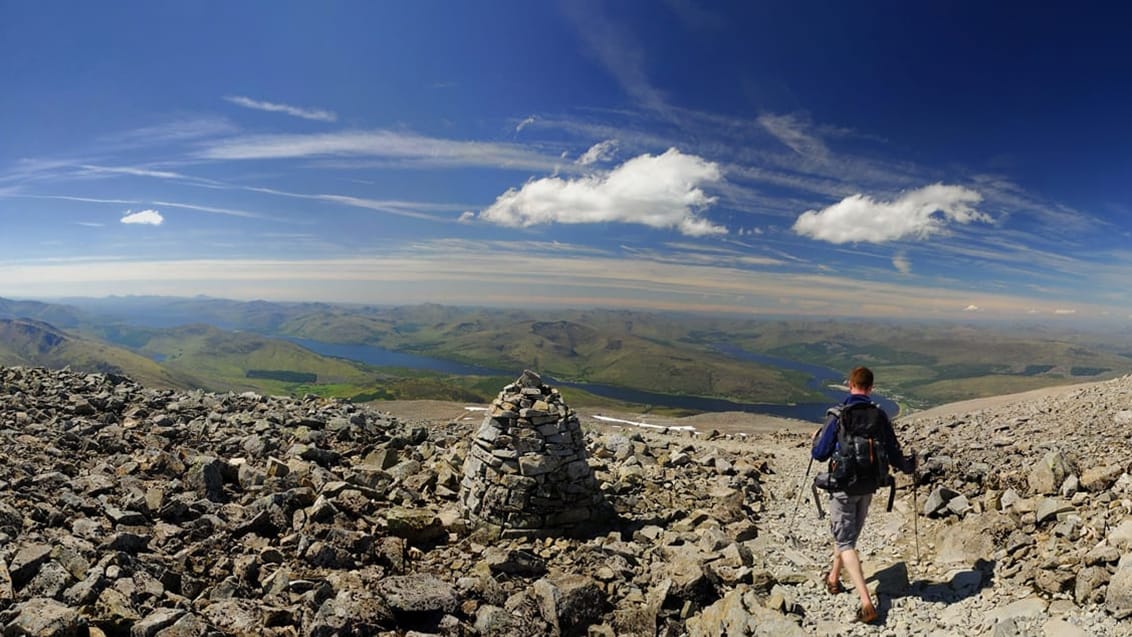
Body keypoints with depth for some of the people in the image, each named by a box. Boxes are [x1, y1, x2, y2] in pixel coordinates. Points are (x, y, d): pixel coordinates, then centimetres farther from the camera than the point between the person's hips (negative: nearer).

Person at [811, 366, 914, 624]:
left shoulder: (839, 415, -16)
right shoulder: (880, 416, -4)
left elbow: (820, 453, -12)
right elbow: (893, 454, 1)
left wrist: (816, 439, 10)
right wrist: (909, 465, 23)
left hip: (843, 486, -5)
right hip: (868, 486, 5)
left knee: (845, 542, 2)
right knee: (848, 532, 24)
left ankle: (866, 603, -8)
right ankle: (834, 578, 44)